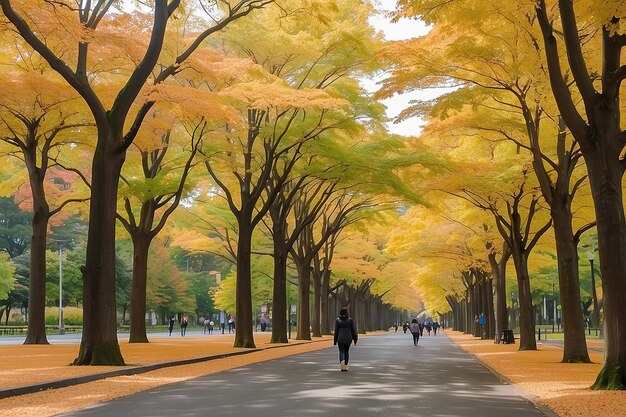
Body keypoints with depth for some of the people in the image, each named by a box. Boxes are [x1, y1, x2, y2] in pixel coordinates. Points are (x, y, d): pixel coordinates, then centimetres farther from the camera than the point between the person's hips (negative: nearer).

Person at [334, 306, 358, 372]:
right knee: (346, 351, 17)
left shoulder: (338, 320, -3)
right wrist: (355, 339, 6)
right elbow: (353, 330, -2)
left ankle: (342, 361, -27)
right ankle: (345, 366, 19)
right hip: (348, 338, 1)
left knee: (341, 352, 3)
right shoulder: (350, 319, -3)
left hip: (340, 338, -1)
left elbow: (336, 331, -1)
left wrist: (335, 340, 6)